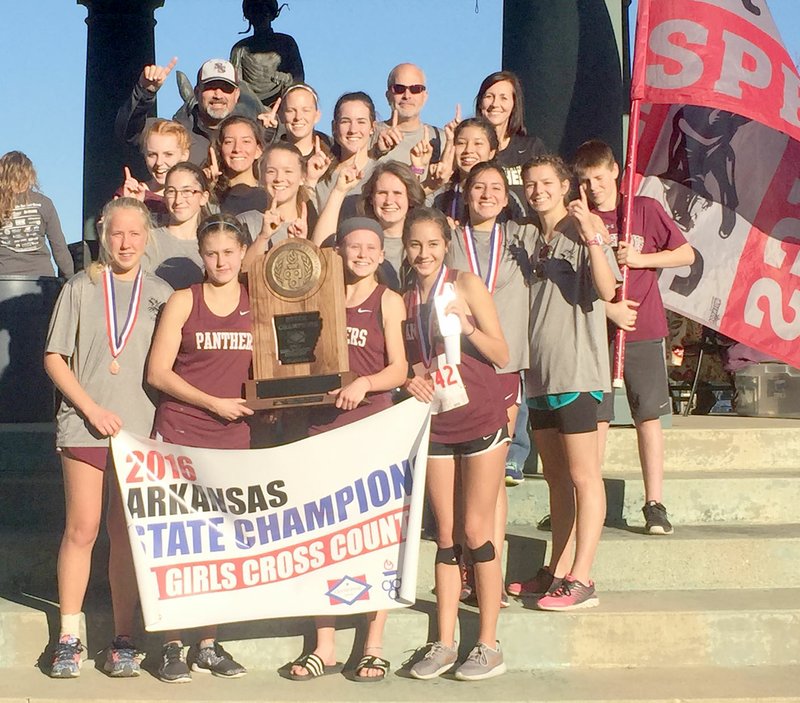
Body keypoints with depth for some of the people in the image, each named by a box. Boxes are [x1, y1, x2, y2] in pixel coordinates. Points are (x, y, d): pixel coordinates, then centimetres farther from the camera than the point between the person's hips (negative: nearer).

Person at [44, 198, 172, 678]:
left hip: (141, 427, 1)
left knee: (127, 533, 3)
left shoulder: (161, 294, 9)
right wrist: (92, 409, -7)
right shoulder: (81, 288, 6)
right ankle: (69, 638, 7)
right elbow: (55, 358, 3)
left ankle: (123, 641, 9)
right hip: (85, 426, -1)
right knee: (82, 529, -1)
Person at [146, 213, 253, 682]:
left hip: (232, 437, 2)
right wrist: (213, 402, -9)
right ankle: (172, 646, 4)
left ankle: (209, 644, 14)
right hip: (180, 433, -2)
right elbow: (158, 373, -3)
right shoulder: (184, 301, 2)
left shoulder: (258, 303, 8)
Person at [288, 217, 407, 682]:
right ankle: (325, 647, 12)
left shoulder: (388, 301, 2)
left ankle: (374, 647, 7)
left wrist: (364, 383, -21)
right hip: (324, 421, 3)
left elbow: (399, 370, -5)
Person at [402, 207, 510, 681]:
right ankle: (445, 643, 13)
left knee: (476, 531, -2)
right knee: (446, 536, 8)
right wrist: (413, 381, -4)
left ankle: (489, 644, 6)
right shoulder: (406, 301, 8)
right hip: (436, 423, 5)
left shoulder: (467, 285, -7)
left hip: (481, 419, -5)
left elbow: (502, 354, -9)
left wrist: (466, 325, -24)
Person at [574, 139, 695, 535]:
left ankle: (655, 506, 5)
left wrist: (638, 258, -8)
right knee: (596, 418, 3)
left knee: (648, 417, 1)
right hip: (595, 329, 1)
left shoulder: (645, 209, 3)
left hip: (644, 330, -1)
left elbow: (686, 254, 4)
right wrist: (608, 308, -11)